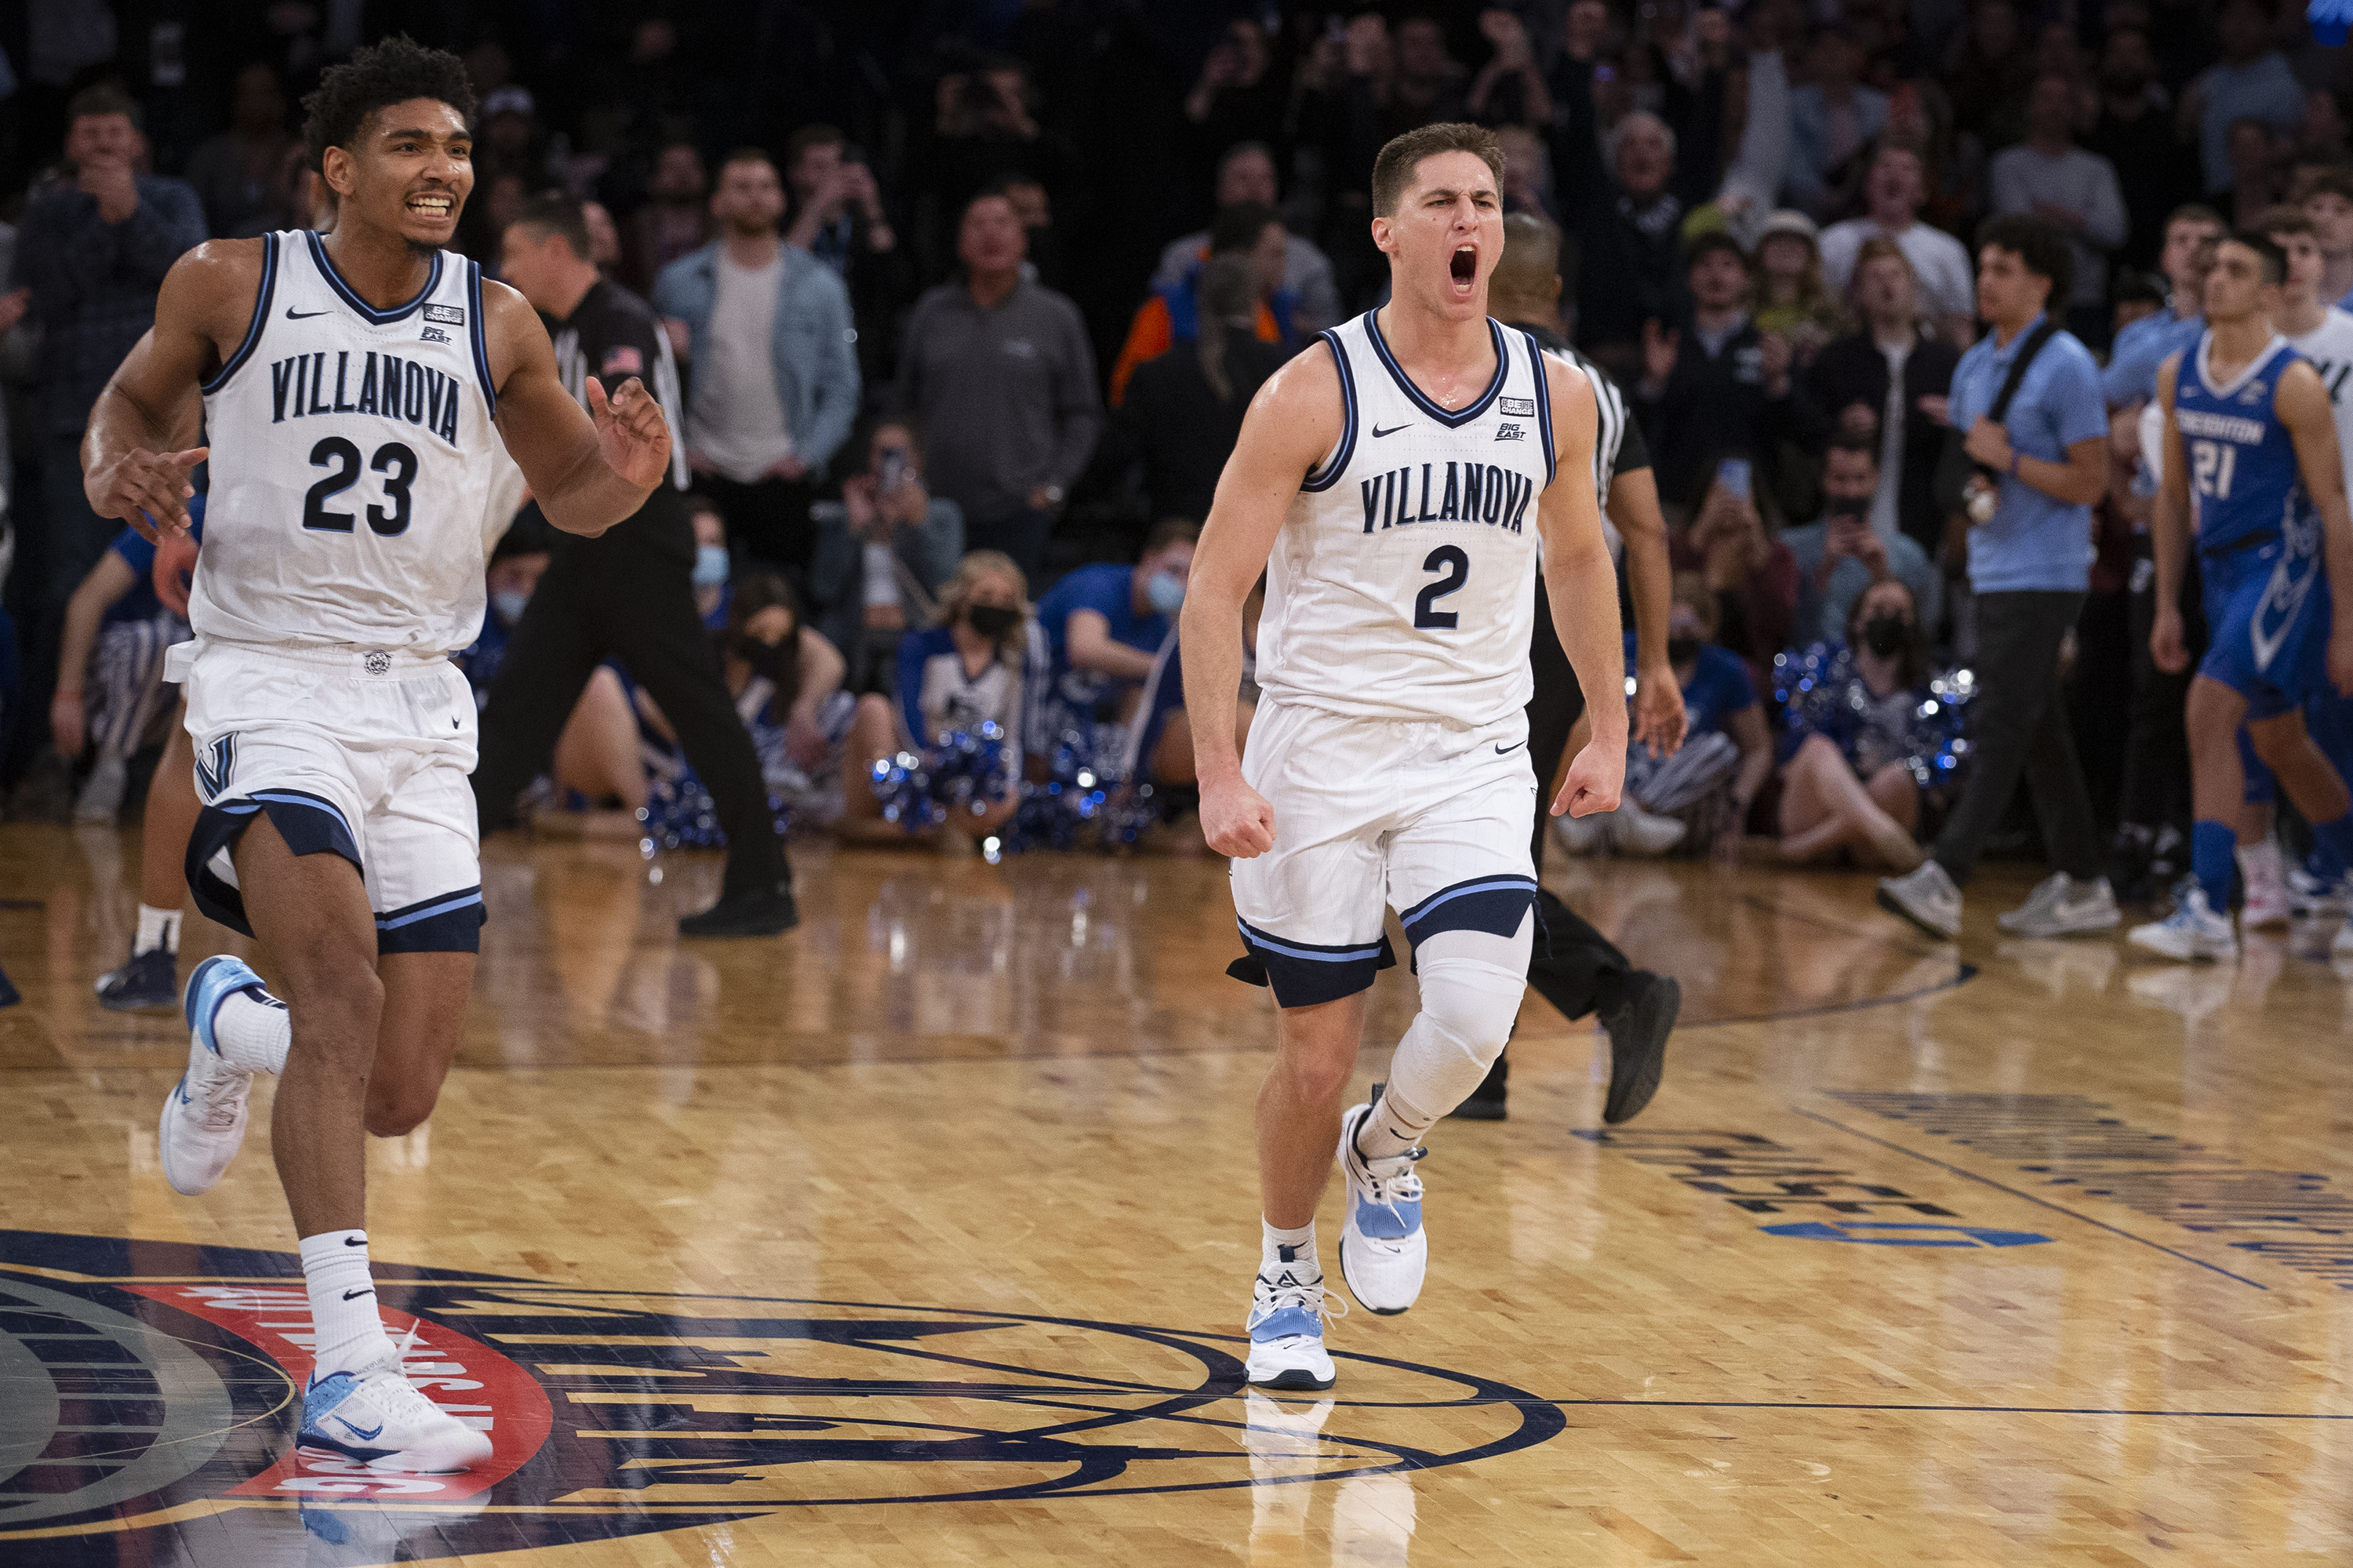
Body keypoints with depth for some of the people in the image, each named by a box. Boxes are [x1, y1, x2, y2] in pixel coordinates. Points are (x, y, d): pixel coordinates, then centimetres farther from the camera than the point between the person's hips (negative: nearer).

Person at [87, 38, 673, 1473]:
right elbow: (136, 395, 16)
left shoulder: (496, 325, 4)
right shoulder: (229, 285, -2)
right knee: (342, 987, -27)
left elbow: (569, 493, 15)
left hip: (422, 709, 4)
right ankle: (351, 1374, -28)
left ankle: (228, 1026, 39)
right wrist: (117, 466, -7)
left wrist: (627, 474, -9)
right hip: (272, 687, -4)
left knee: (399, 1095, 2)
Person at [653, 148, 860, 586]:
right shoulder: (678, 282, 6)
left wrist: (808, 455, -3)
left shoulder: (819, 284, 6)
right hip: (706, 477, 0)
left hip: (784, 478, 0)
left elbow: (840, 386, 8)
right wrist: (676, 448, -2)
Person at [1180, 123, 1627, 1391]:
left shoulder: (1554, 397, 0)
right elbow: (1215, 588, -10)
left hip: (1474, 753, 2)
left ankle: (1387, 1152, 17)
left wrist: (1608, 731, 16)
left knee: (1475, 1019, -18)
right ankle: (1286, 1282, 30)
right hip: (1319, 750, -2)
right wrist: (1218, 773, -18)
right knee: (1316, 1058, 4)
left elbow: (1577, 559, 18)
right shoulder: (1314, 394, -11)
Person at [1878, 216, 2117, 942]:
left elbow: (2090, 481, -12)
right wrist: (1979, 482, 4)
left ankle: (1943, 881, -20)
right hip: (1991, 573, 9)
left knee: (1999, 727, -13)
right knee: (2040, 732, 11)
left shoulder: (2067, 367, -11)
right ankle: (2082, 887, 17)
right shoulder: (1973, 367, 14)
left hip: (2043, 577, -9)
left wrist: (2008, 459, -17)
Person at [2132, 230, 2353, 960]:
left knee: (2210, 714, -19)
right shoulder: (2178, 376, 6)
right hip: (2222, 570, 8)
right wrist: (2167, 607, 13)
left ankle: (2208, 910, -18)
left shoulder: (2294, 384, -13)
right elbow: (2175, 495, 15)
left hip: (2281, 566, -8)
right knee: (2280, 742, 17)